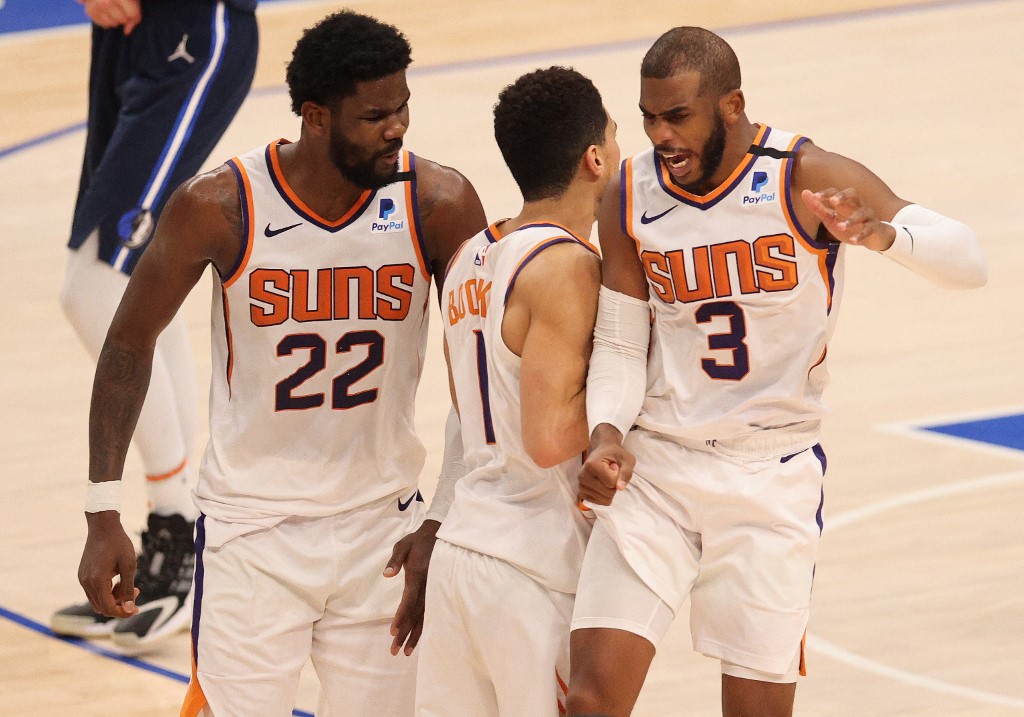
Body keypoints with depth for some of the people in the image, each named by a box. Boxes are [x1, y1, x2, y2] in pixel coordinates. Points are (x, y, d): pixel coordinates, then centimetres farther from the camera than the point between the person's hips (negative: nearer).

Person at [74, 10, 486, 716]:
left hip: (385, 522, 2)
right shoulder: (218, 207, -15)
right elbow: (130, 343, -2)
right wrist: (103, 515, -4)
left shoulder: (438, 203, -12)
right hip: (251, 525, -2)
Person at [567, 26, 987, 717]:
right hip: (655, 464, 2)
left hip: (773, 477, -2)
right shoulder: (631, 198, -2)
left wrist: (883, 233, -39)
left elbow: (968, 260, -18)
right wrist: (608, 433, -15)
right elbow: (619, 345, 6)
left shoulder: (807, 179, -12)